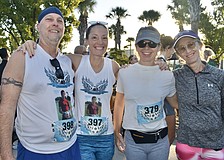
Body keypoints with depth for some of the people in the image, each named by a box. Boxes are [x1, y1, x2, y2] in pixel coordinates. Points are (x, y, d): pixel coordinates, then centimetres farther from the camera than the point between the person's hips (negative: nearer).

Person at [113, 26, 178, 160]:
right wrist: (117, 133, 5)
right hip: (133, 140, -1)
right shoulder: (124, 73, -4)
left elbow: (176, 103, 12)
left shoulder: (167, 76, -3)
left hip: (160, 141, 1)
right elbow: (119, 104, 6)